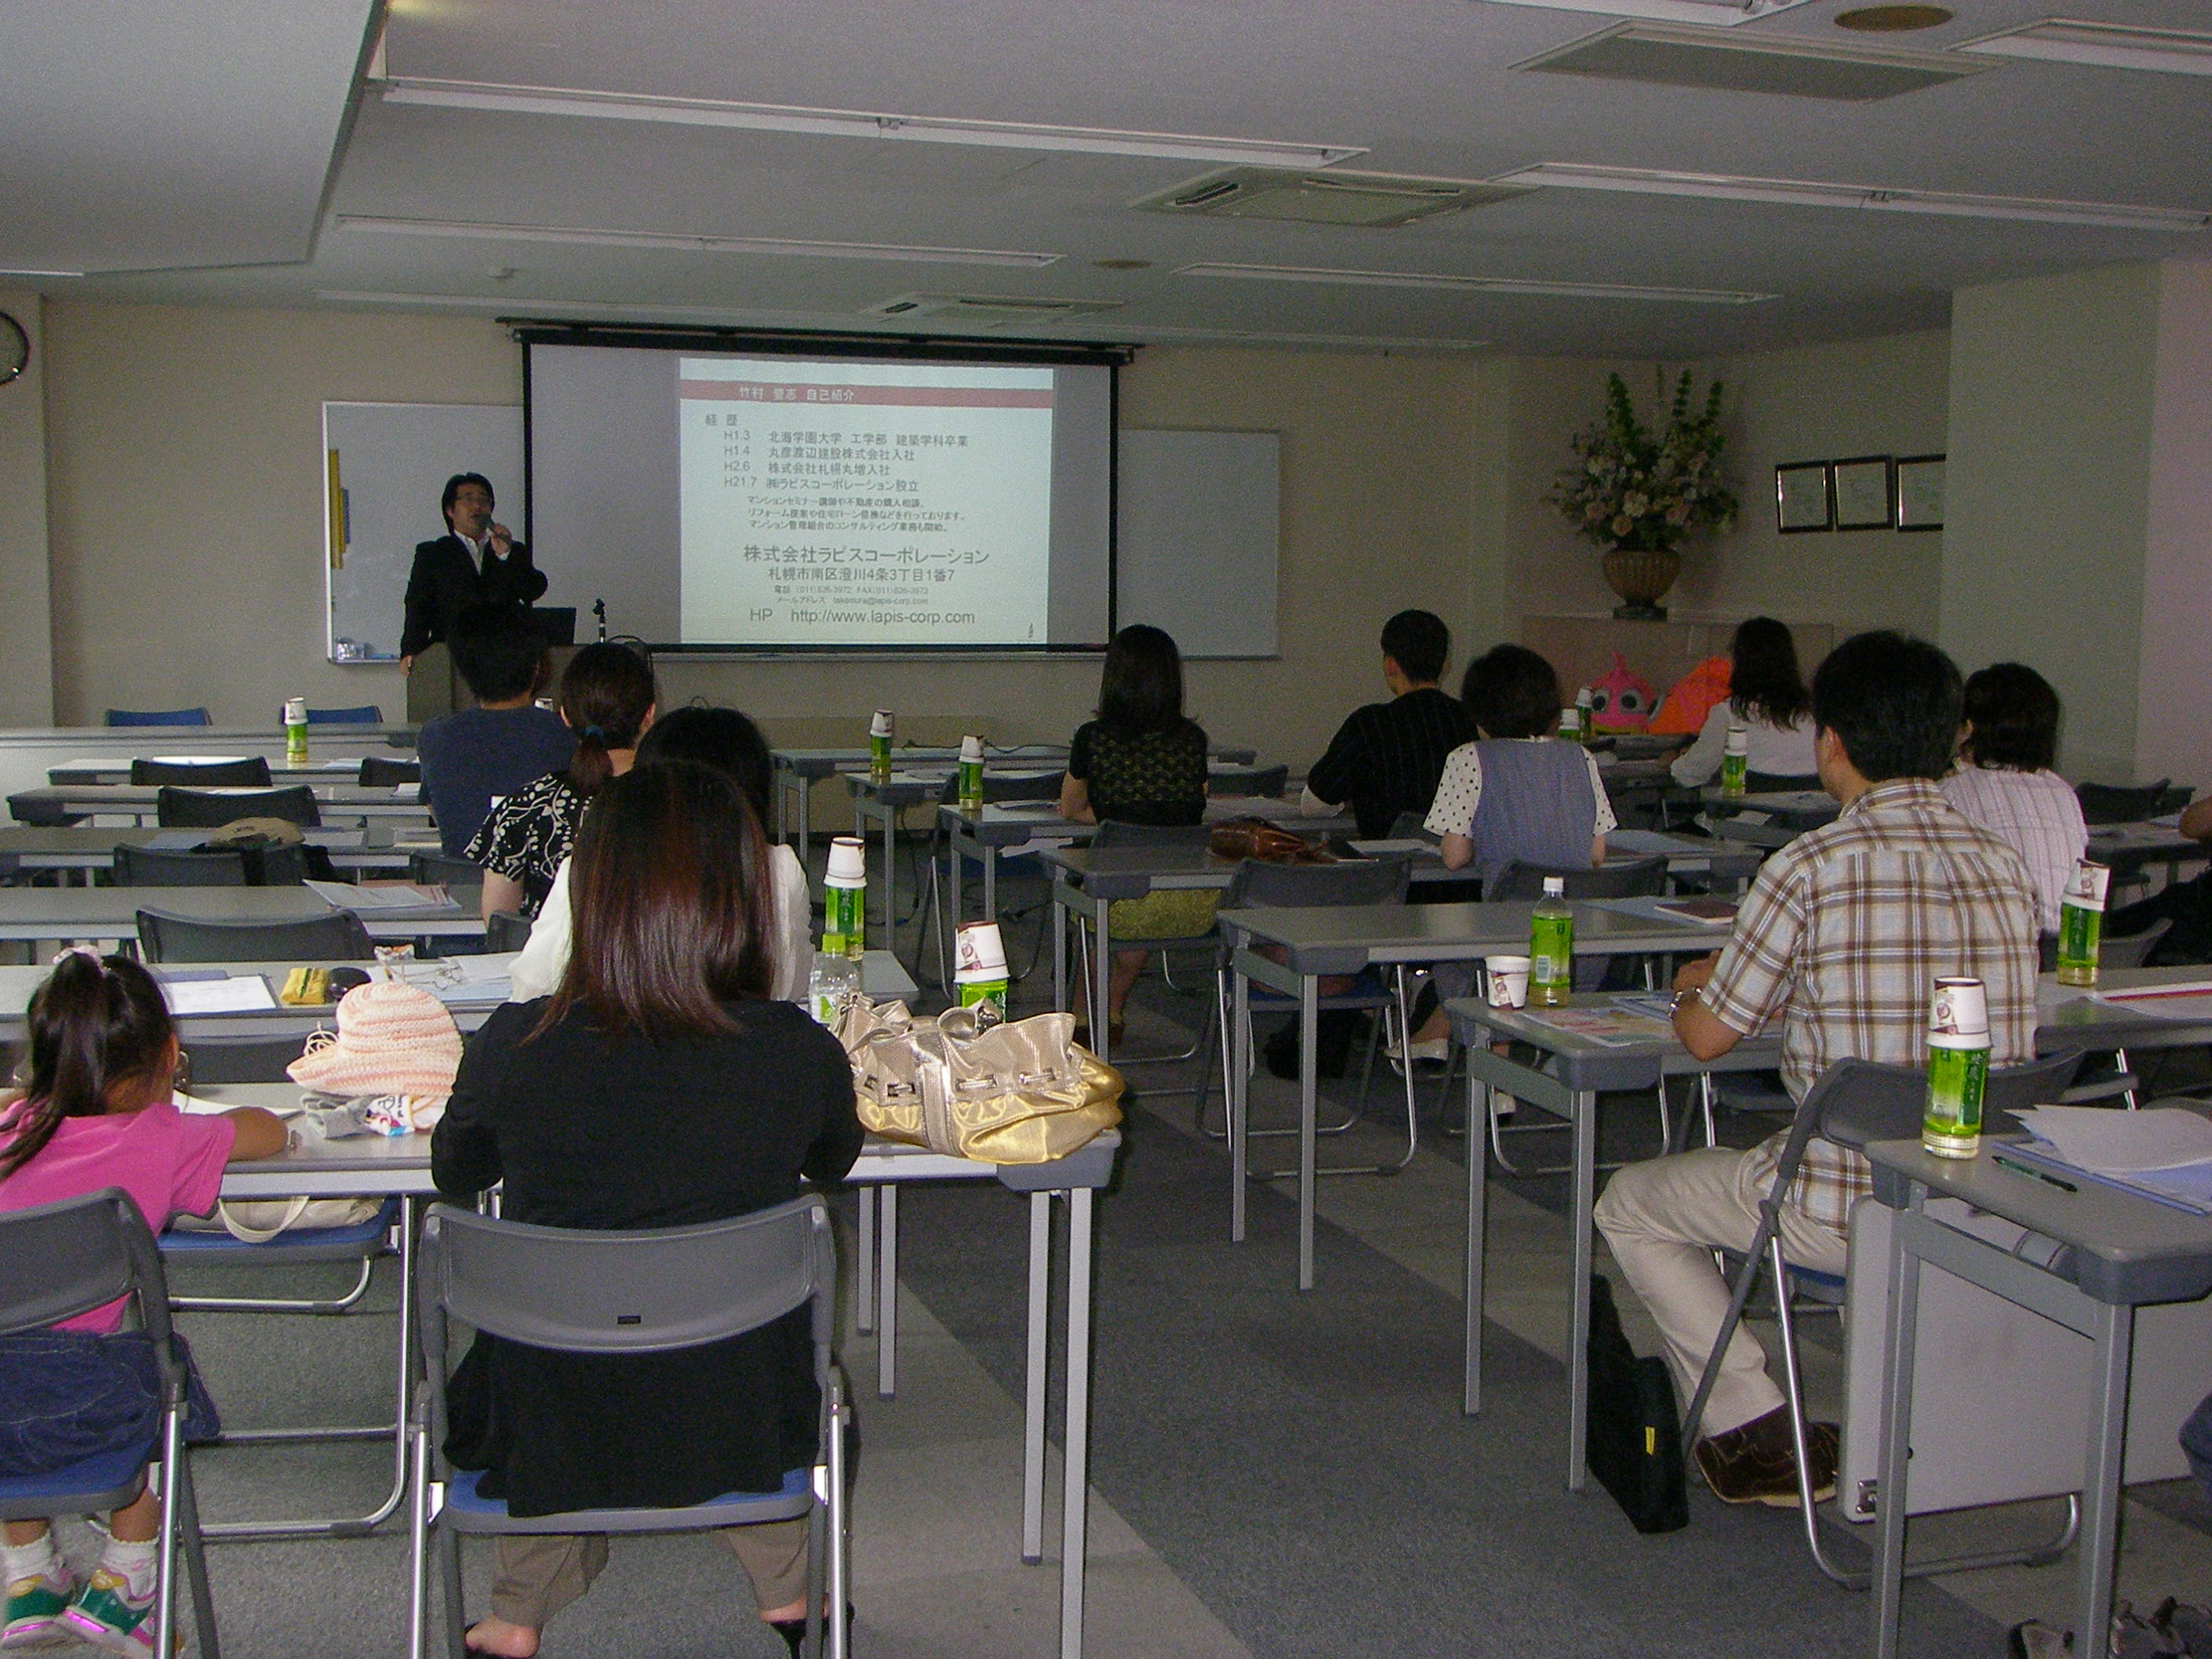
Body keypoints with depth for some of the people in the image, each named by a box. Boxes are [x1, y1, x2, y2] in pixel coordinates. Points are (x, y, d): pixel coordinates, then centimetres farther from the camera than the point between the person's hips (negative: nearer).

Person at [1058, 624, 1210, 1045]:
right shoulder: (1193, 738, 7)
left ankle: (1084, 1020, 51)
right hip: (1195, 909, 3)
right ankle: (1113, 1015, 48)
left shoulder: (1093, 738, -1)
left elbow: (1070, 810, 16)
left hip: (1124, 906, -3)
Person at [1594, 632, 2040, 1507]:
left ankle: (1759, 1433, 13)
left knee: (1631, 1206, 17)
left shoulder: (1813, 866, -15)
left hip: (1847, 1213, -6)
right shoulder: (2005, 864, 3)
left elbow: (1707, 1036, -6)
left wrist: (1692, 989, 16)